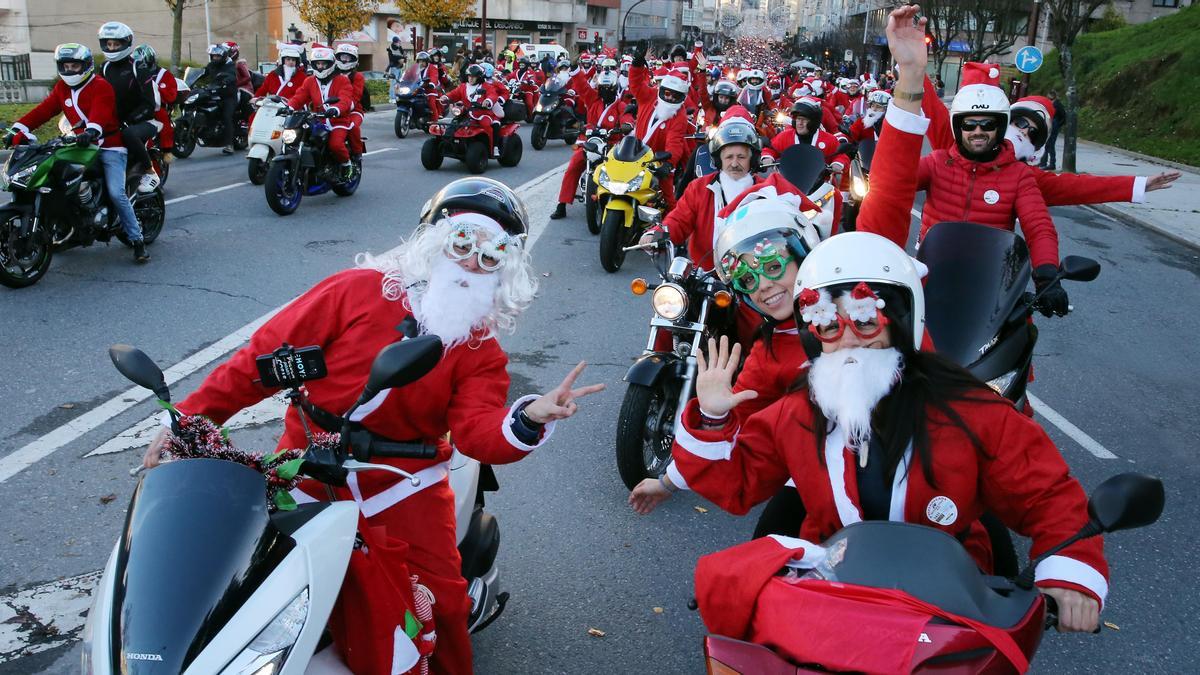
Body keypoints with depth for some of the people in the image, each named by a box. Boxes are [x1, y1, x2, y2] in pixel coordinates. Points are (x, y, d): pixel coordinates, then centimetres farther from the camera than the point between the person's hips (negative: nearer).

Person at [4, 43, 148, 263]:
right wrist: (18, 129, -7)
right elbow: (43, 110, 5)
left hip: (108, 147, -7)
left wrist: (91, 131, -48)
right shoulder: (61, 88, 13)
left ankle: (137, 240, -13)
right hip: (80, 145, 7)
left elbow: (100, 112, -28)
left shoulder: (100, 86, -10)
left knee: (116, 193, -20)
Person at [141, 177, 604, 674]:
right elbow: (265, 356, -7)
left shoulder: (483, 353, 0)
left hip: (404, 487, 1)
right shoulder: (356, 291, -8)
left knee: (442, 604, -7)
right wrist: (193, 414, -11)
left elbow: (477, 431, -15)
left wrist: (528, 419, -37)